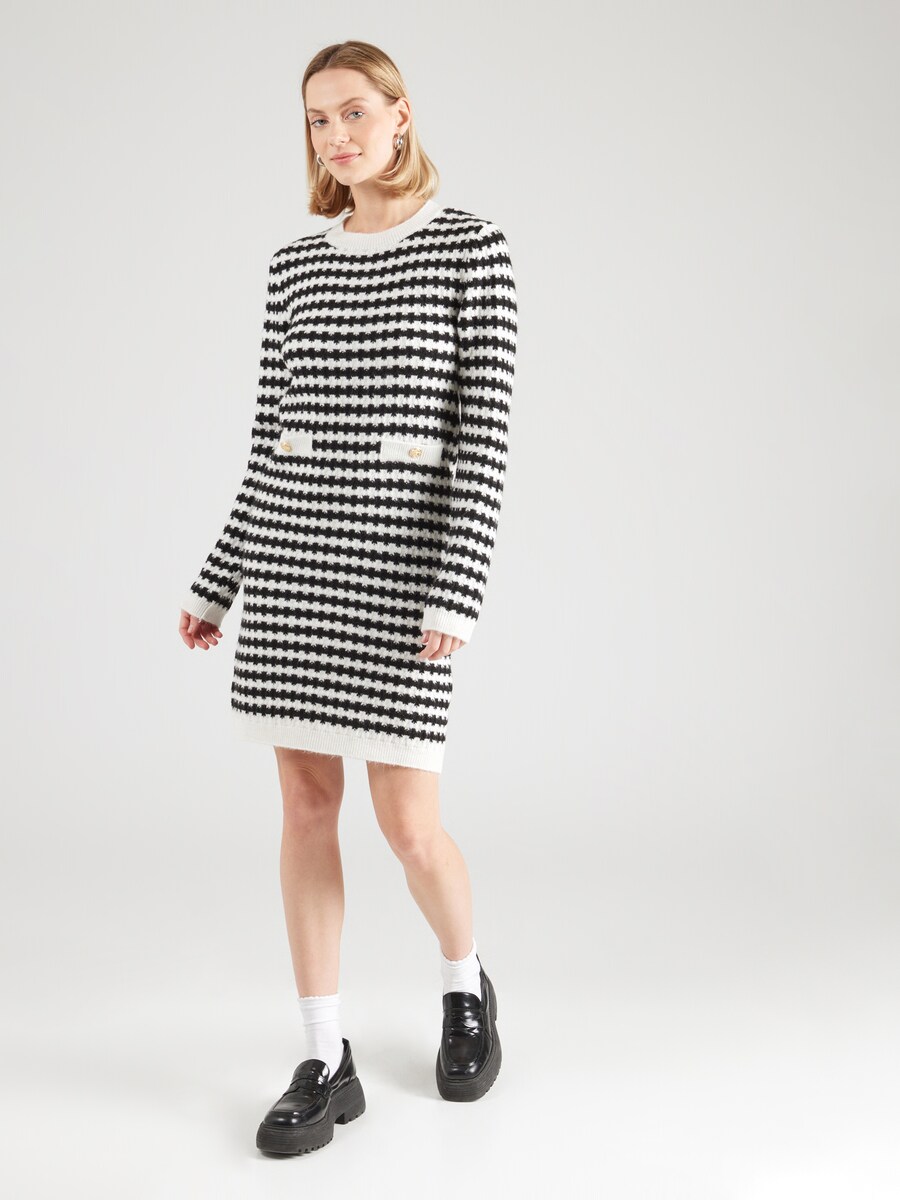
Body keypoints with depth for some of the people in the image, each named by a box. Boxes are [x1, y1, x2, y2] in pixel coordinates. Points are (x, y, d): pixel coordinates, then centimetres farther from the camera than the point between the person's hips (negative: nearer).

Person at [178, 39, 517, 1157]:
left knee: (407, 822, -3)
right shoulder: (296, 264, 13)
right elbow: (271, 436, 13)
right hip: (290, 542, 5)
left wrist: (457, 592, -17)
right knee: (305, 804, 4)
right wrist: (218, 583, 11)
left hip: (402, 548, -4)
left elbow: (482, 430, -8)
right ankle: (327, 1063, 15)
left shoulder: (472, 248, -1)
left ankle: (466, 984, 30)